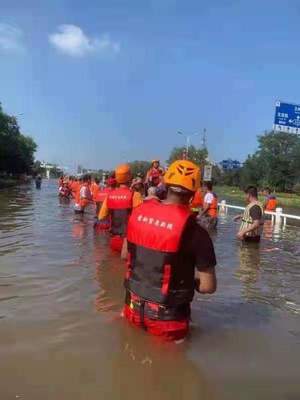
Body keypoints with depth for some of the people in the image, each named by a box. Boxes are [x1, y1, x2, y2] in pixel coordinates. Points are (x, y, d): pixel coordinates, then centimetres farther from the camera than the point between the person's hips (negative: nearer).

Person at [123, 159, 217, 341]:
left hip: (134, 308, 5)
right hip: (167, 316, -5)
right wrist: (188, 282, 4)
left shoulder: (139, 212, -6)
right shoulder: (193, 230, -21)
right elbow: (208, 286, -15)